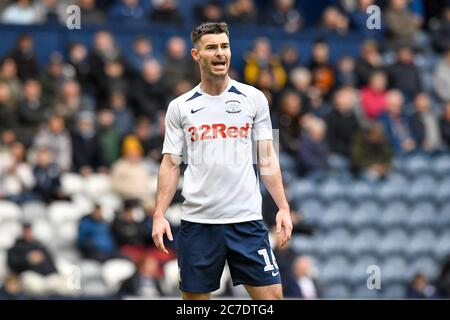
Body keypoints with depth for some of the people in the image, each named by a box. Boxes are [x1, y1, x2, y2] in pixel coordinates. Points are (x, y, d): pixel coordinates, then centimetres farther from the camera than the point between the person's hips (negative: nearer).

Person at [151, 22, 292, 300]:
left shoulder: (254, 98, 5)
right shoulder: (180, 107, 6)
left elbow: (267, 158, 7)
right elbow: (171, 165, 7)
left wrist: (283, 207, -2)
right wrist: (159, 214, -4)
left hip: (247, 219, 0)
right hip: (197, 222, 0)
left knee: (271, 295, -7)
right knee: (195, 300, 3)